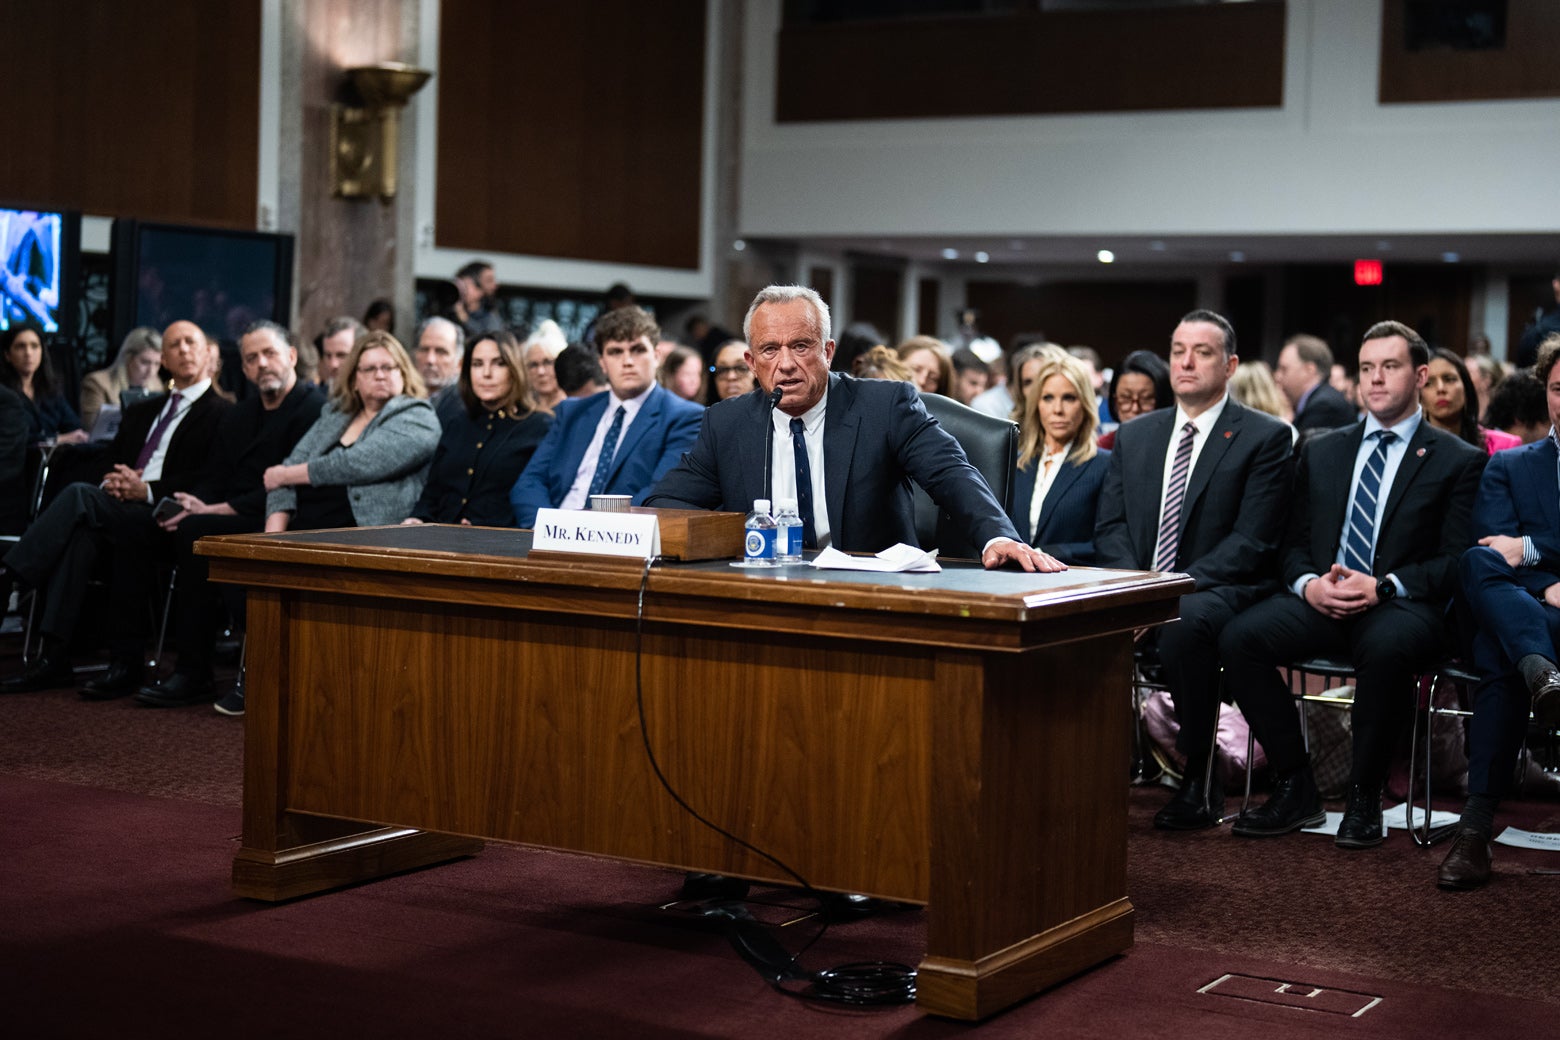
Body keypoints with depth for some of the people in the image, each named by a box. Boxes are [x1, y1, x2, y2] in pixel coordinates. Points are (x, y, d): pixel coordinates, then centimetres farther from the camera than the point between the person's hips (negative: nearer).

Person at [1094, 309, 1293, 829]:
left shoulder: (1265, 438, 1)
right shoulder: (1133, 436, 17)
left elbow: (1252, 541, -8)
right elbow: (1110, 526, 11)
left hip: (1215, 592, -4)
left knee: (1186, 623, -38)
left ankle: (1199, 781, -23)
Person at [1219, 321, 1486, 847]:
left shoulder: (1458, 461, 7)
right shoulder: (1321, 452, 20)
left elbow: (1457, 561, -1)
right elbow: (1293, 542, 17)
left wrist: (1384, 586, -17)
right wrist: (1309, 583, -6)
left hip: (1401, 607, -4)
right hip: (1320, 601, 4)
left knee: (1387, 646, -40)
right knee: (1238, 637, -25)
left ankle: (1364, 798, -20)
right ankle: (1295, 789, -12)